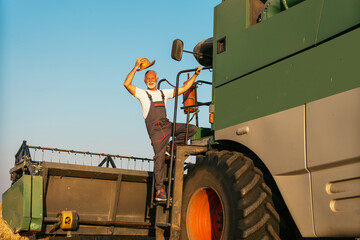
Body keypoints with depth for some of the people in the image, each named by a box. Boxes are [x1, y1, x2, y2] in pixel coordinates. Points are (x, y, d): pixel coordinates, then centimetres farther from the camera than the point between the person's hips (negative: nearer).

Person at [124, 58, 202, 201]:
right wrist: (135, 68, -9)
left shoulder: (165, 93, 22)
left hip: (167, 125, 5)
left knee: (192, 129, -11)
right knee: (159, 157, -9)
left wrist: (195, 75, 18)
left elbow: (184, 88, 23)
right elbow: (127, 84, -6)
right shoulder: (142, 94, 10)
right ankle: (159, 189, -4)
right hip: (155, 129, -5)